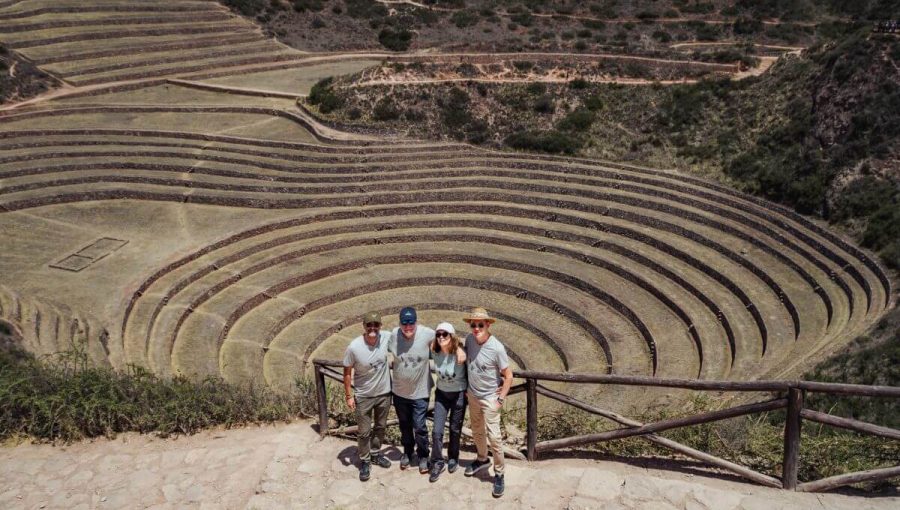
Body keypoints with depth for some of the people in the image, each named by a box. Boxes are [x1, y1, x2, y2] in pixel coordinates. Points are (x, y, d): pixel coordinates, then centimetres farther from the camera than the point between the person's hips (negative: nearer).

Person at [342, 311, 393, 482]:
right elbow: (347, 372, -11)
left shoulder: (387, 337, -17)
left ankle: (376, 453, 44)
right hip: (363, 397, -3)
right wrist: (349, 396, -9)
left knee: (380, 427, 22)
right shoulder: (354, 347, -23)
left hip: (384, 393, 3)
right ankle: (365, 461, 29)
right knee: (364, 432, 8)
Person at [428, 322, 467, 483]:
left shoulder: (460, 354, -25)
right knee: (437, 431, -2)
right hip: (441, 394, 2)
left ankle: (453, 458, 38)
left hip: (459, 394, -2)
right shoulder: (434, 352, -15)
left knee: (455, 430, 14)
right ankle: (437, 463, 17)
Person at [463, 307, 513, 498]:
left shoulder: (497, 348, -25)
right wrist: (466, 387, 10)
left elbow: (508, 376, -15)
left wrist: (501, 399, -15)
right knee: (477, 431, 22)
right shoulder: (469, 339, -10)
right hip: (472, 395, 6)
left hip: (489, 398, -6)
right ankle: (482, 459, 45)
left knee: (494, 436, -4)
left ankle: (499, 474, 13)